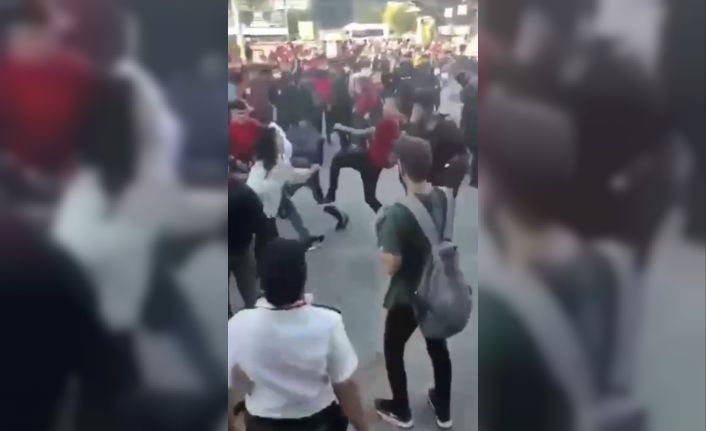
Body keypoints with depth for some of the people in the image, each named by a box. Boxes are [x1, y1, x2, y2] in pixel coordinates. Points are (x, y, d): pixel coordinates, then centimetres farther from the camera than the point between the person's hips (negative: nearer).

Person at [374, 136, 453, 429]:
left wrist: (383, 234, -13)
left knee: (393, 351, 19)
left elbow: (390, 267, -26)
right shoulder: (441, 198, -9)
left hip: (407, 297, -6)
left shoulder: (398, 213, -29)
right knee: (438, 348, 24)